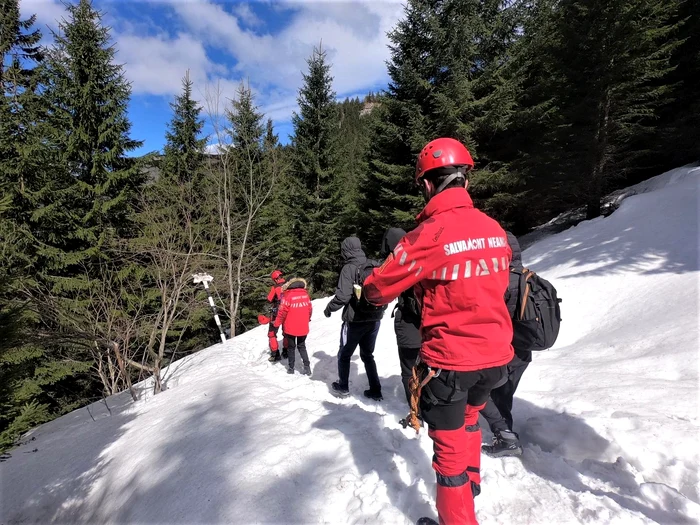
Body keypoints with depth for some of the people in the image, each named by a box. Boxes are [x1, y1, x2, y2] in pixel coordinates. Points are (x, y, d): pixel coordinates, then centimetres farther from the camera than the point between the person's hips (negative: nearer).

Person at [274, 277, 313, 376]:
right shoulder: (305, 294, -2)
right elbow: (310, 309, 7)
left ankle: (291, 368, 20)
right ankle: (307, 367, 7)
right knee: (302, 347, 17)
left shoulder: (288, 295, -15)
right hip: (303, 327, 3)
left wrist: (277, 323, -1)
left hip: (290, 328, -3)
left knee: (291, 347, 14)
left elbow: (282, 311, -14)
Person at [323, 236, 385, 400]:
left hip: (355, 319, -5)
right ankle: (375, 390, 20)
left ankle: (343, 387, 29)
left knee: (344, 354, 17)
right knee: (367, 354, 21)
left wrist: (329, 308, -5)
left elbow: (343, 296, -21)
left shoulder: (349, 268, -15)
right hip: (374, 318, 5)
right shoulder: (375, 265, -1)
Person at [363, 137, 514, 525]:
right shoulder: (495, 229, -2)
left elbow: (378, 288, -14)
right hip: (496, 354, 7)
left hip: (449, 360, -7)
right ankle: (471, 483, 54)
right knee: (469, 415, 32)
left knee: (449, 446, 14)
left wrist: (371, 290, 9)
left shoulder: (429, 234, -22)